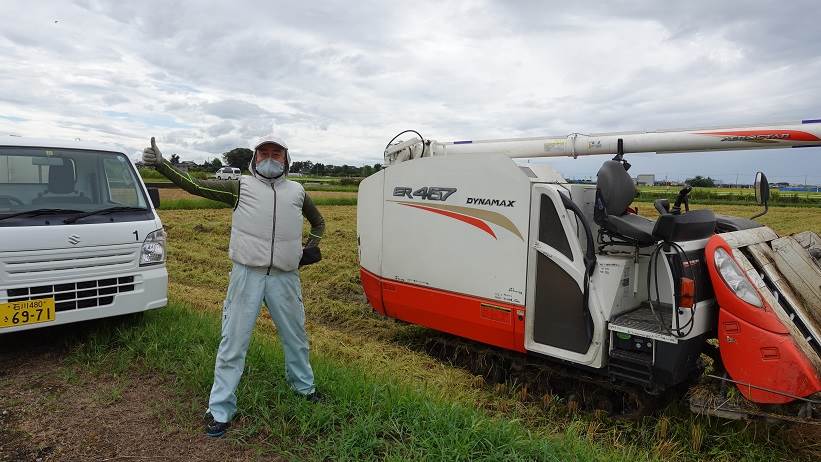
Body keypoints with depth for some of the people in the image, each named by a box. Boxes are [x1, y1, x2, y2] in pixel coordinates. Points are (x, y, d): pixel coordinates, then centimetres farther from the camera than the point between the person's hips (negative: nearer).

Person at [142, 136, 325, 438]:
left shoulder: (297, 191, 9)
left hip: (285, 277, 3)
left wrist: (310, 248, 10)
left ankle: (304, 386, 40)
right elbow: (194, 185, -6)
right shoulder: (241, 187, 1)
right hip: (247, 276, -2)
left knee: (295, 337, 17)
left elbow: (318, 222, 24)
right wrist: (161, 164, -18)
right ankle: (220, 409, 16)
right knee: (233, 342, 2)